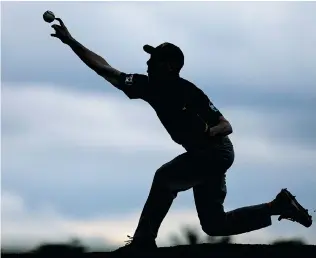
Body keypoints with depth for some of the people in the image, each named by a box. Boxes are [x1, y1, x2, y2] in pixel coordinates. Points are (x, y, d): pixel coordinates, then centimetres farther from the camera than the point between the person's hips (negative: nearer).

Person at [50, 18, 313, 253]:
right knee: (214, 224, 11)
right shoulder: (148, 86, 0)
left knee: (165, 177, -22)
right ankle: (280, 206, 17)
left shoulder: (189, 92, -19)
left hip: (217, 151, -9)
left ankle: (142, 242, -17)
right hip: (203, 155, 9)